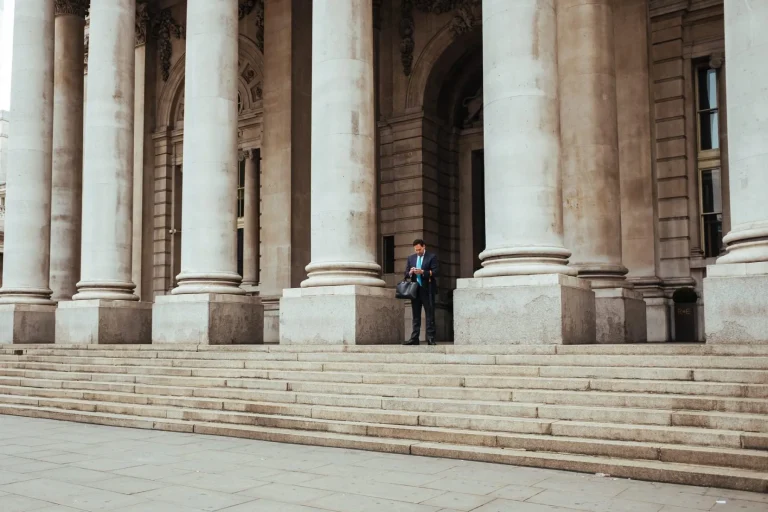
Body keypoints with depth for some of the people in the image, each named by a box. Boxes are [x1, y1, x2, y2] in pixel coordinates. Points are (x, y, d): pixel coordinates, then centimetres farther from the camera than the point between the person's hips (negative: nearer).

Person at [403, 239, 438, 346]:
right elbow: (406, 274, 11)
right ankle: (414, 338, 6)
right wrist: (410, 273, -11)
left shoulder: (432, 257, 1)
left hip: (427, 290, -4)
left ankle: (430, 338, -2)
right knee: (416, 315, 5)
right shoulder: (410, 258, 14)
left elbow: (435, 272, -7)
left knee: (430, 315, -2)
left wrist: (422, 272, -20)